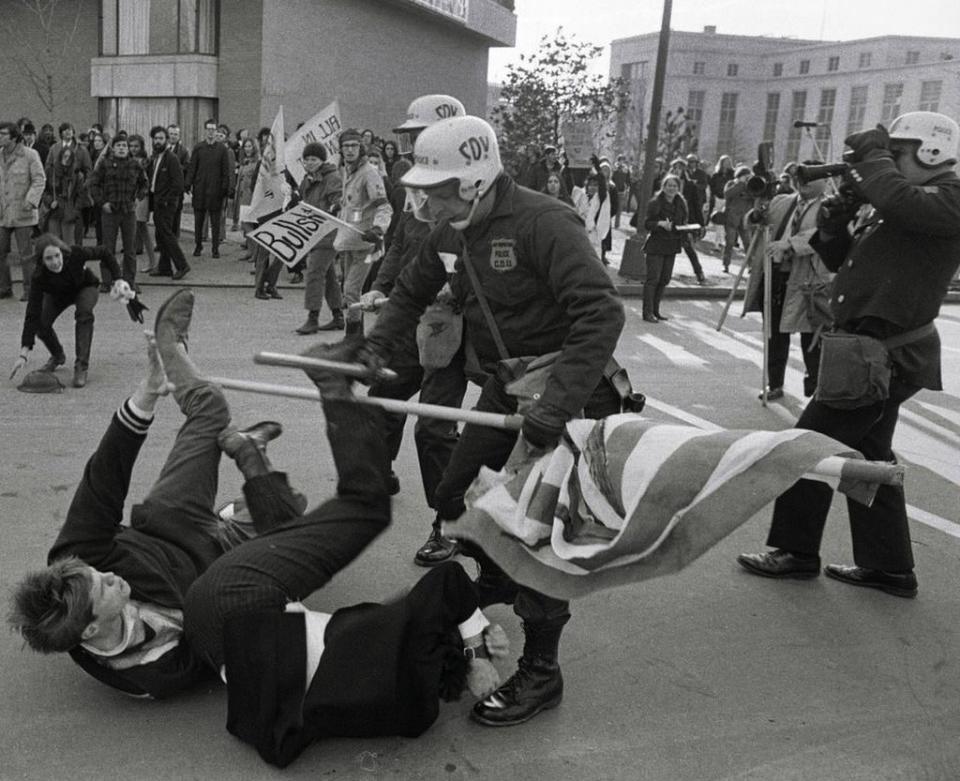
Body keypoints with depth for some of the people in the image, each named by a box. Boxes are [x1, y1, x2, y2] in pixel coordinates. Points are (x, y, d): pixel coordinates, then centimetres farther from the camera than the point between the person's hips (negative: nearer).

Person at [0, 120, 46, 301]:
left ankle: (29, 290, 10)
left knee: (26, 254, 0)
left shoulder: (29, 155, -5)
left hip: (22, 213, -5)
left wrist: (31, 200, -20)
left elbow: (40, 180, -8)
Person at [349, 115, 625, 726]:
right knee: (457, 499, 13)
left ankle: (539, 673, 10)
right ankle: (497, 592, 40)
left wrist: (558, 405, -39)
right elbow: (412, 291, 17)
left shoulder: (542, 223, -25)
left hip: (566, 393, -8)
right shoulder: (451, 232, 1)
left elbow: (602, 313, -32)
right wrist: (377, 343, 0)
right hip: (504, 388, 8)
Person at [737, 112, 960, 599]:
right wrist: (834, 223, -2)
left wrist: (872, 155, -17)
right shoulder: (881, 203, 15)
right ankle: (888, 568, 26)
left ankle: (796, 552, 10)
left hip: (889, 355, -10)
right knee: (869, 453, 16)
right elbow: (841, 261, 17)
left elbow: (902, 203, -33)